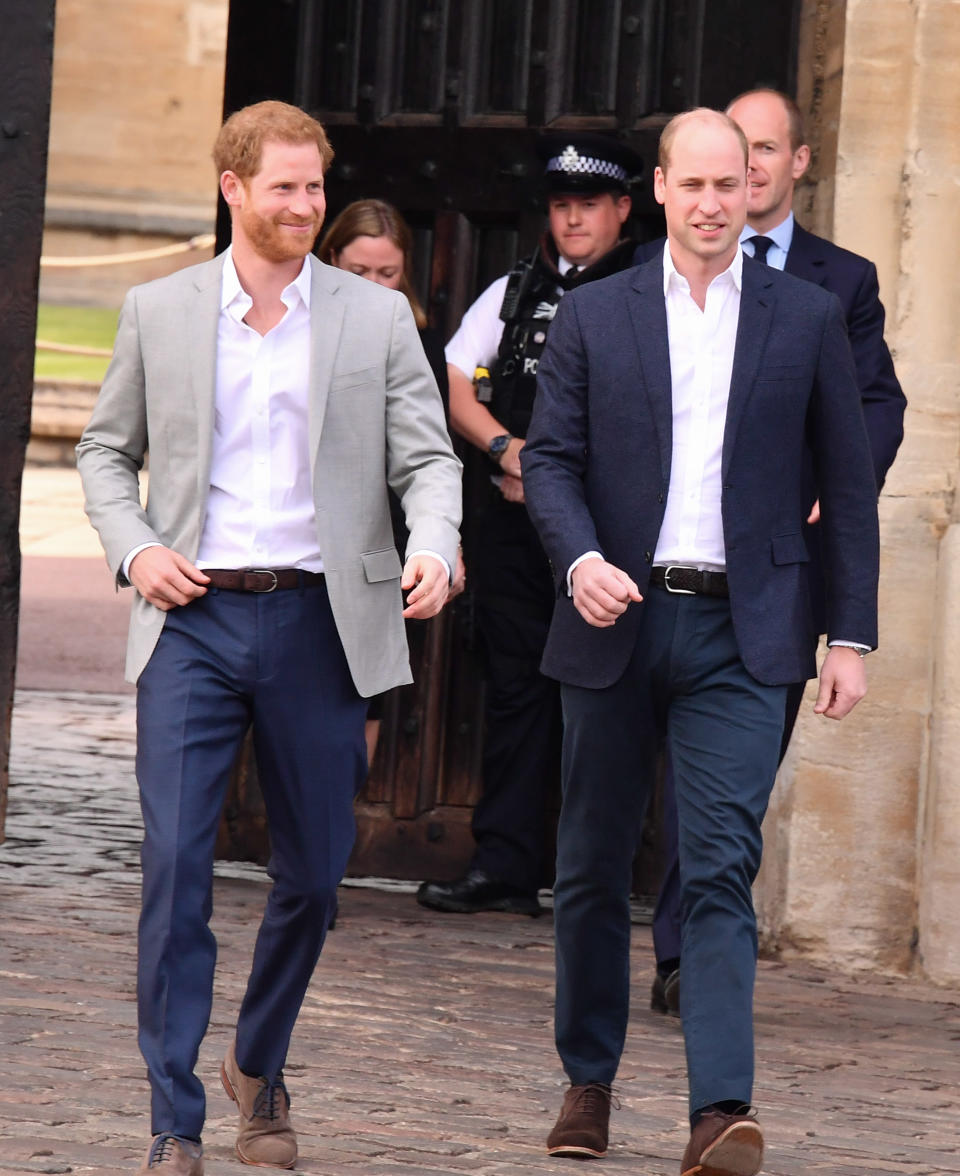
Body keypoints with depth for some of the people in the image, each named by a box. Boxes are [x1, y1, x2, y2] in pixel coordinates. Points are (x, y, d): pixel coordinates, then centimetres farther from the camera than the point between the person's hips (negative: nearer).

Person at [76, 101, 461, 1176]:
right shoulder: (159, 312, 7)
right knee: (175, 865, -10)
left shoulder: (376, 318, 6)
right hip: (192, 616, -1)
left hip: (317, 621, 1)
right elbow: (106, 448, 15)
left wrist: (433, 547, -16)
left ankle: (260, 1068, 32)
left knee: (312, 873, 8)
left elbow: (426, 455, 4)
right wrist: (134, 548, -2)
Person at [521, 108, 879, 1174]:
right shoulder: (594, 316, 6)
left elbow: (847, 484, 7)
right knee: (593, 866, 10)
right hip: (616, 619, 2)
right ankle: (587, 1080, 25)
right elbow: (550, 459, 4)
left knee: (721, 868, -13)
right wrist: (580, 559, -16)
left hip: (741, 633, -2)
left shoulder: (807, 318, 5)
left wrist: (851, 634, 2)